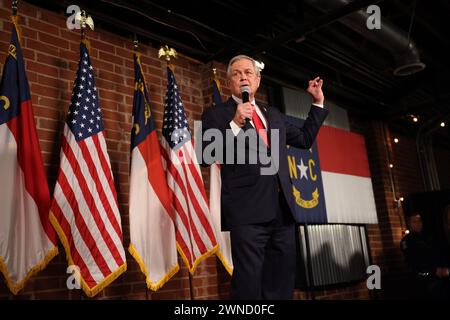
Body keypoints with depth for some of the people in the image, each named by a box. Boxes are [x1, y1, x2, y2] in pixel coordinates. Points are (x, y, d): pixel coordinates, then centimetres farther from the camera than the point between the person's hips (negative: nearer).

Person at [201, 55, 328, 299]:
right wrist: (234, 125, -16)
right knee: (249, 283, -4)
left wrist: (318, 102, 27)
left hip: (282, 209, 6)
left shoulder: (274, 114, 21)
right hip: (247, 210, -5)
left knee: (281, 283, 12)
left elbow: (305, 139, 28)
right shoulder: (215, 114, 4)